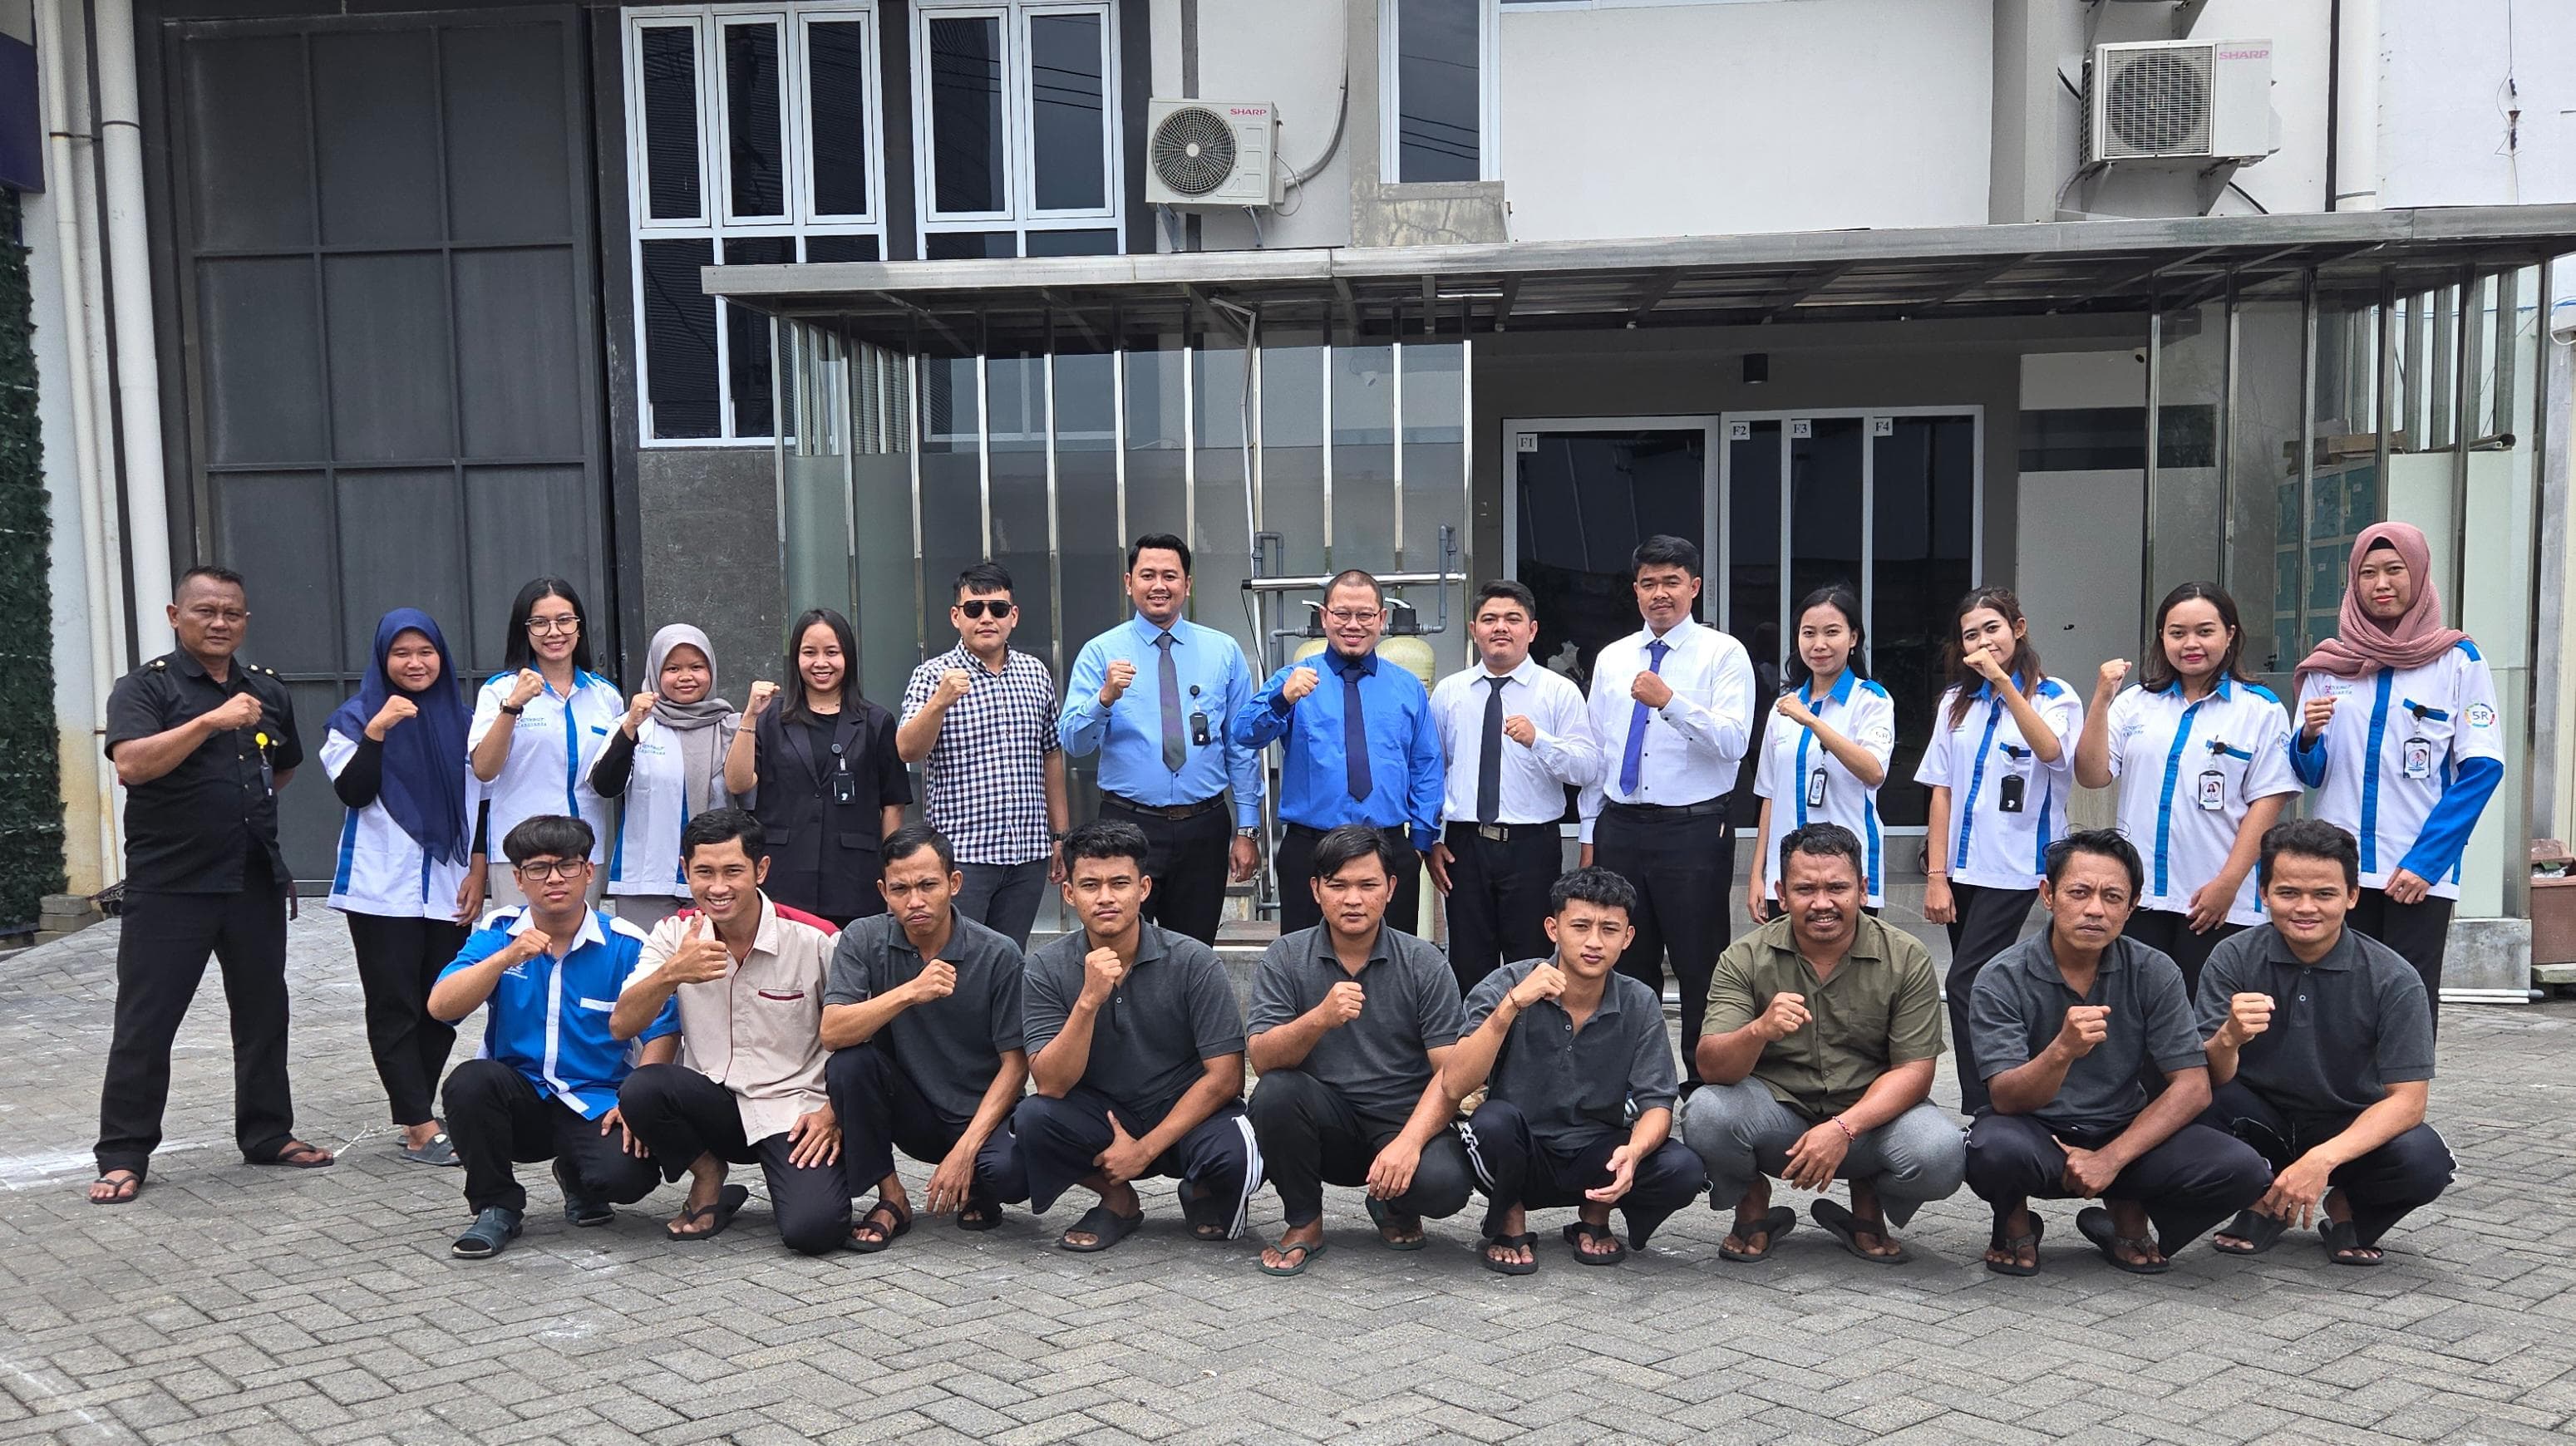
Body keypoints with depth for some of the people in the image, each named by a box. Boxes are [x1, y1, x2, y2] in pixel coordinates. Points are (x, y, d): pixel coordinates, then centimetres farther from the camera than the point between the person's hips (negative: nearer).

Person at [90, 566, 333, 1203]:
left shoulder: (267, 690, 10)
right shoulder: (145, 687, -5)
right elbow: (130, 764, -23)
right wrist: (211, 720, -29)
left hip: (256, 882, 5)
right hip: (169, 887, -5)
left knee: (263, 1013, 11)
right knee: (145, 1023, 0)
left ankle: (267, 1134, 23)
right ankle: (123, 1155, 10)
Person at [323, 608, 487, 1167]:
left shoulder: (462, 720, 11)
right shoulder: (355, 718, 3)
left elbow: (482, 801, 13)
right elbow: (351, 792, -10)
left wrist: (477, 873, 4)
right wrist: (377, 732, -21)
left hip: (449, 890, 3)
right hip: (383, 889, -3)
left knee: (442, 1007, 5)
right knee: (395, 1009, -4)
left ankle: (416, 1118, 17)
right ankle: (421, 1130, -3)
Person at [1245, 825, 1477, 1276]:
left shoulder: (1423, 963, -4)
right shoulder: (1284, 958, -2)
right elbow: (1262, 1058, -14)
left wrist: (1409, 1141, -26)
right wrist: (1320, 1018, -33)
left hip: (1405, 1120, -1)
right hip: (1326, 1126, 1)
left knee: (1445, 1184, -31)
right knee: (1274, 1092, -29)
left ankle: (1393, 1207, 8)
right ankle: (1304, 1223, -4)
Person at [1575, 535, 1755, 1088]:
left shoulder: (1723, 654, -2)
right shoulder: (1611, 658, 12)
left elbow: (1734, 741, -14)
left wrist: (1670, 701, -26)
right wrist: (1590, 835, 12)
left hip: (1694, 830, -4)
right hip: (1620, 829, 5)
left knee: (1701, 969, 0)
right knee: (1626, 965, 11)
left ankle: (1704, 1082, 9)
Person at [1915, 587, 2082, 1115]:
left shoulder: (2053, 696, -1)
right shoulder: (1958, 702, 12)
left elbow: (2051, 751, -24)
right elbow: (1942, 790, 9)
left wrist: (2005, 684, -27)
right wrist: (1936, 874, 3)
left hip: (2016, 866, -5)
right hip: (1963, 865, 5)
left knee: (1964, 984, -15)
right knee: (1979, 989, 7)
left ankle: (1982, 1114, -11)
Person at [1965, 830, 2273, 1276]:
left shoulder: (2154, 973, -5)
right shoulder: (2004, 979, -13)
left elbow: (2192, 1087, -8)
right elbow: (2007, 1099, -21)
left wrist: (2111, 1158, -18)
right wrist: (2063, 1050, -42)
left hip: (2124, 1134, 3)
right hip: (2036, 1136, -2)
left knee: (2242, 1171, -22)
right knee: (1995, 1149, -37)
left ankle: (2128, 1214, 8)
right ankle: (2014, 1223, 0)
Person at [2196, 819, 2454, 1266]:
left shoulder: (2393, 979, -15)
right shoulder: (2234, 959, -13)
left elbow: (2407, 1098, -17)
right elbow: (2213, 1079, -17)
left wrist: (2323, 1159, -33)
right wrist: (2228, 1039, -43)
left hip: (2352, 1132, 0)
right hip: (2261, 1126, 0)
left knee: (2424, 1160, -31)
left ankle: (2348, 1211, 4)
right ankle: (2263, 1203, -1)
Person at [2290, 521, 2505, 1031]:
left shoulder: (2456, 660, 1)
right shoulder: (2329, 664, 9)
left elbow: (2482, 767, -4)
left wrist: (2426, 860, -13)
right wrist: (2309, 736, -12)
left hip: (2419, 872, -2)